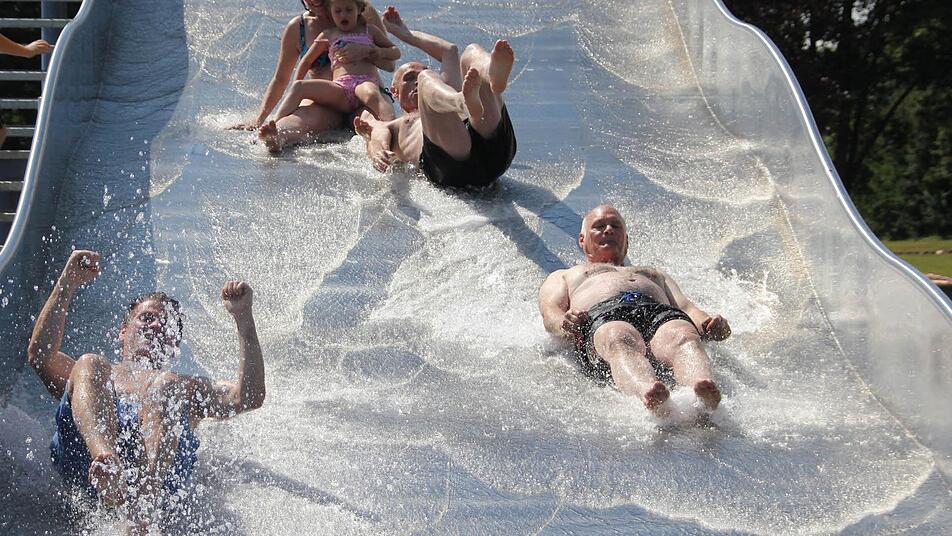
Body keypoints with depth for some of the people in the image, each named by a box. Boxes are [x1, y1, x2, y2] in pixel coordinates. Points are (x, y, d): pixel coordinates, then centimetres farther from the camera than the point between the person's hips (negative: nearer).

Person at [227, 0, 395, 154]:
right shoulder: (296, 28, 8)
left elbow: (389, 63, 4)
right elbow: (280, 80, 15)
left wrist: (366, 51, -18)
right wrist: (259, 119, 8)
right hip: (324, 101, 0)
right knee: (304, 117, -38)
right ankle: (274, 139, -71)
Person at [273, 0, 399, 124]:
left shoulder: (370, 31, 22)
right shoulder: (328, 35, 23)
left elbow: (396, 52, 24)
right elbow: (307, 61, 31)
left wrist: (376, 52, 3)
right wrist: (296, 87, 21)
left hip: (366, 82, -2)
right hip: (339, 89, 2)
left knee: (370, 94, -41)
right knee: (299, 86, -20)